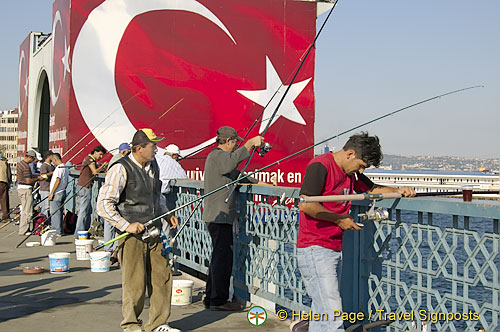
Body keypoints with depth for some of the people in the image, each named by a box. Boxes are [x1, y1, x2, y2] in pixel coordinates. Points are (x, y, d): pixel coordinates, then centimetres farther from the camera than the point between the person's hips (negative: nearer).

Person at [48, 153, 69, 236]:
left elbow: (57, 181, -20)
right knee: (59, 212, 14)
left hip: (57, 194, -10)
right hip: (63, 192, 10)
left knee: (55, 213, -5)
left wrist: (52, 193, -17)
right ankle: (60, 231, 18)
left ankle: (58, 231, -3)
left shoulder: (59, 168, -15)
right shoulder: (65, 168, 15)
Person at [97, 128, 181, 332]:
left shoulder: (153, 166, 11)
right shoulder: (121, 169, -13)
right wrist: (126, 225, -20)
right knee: (135, 283, -1)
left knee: (162, 277, 8)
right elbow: (103, 205, -16)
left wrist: (167, 215, 12)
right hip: (132, 236, -7)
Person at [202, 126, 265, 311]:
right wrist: (250, 143, -25)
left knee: (219, 257, 14)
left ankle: (211, 298, 20)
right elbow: (233, 160, -34)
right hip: (219, 217, -11)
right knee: (223, 257, -8)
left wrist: (261, 183, 21)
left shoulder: (219, 156, 22)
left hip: (219, 217, 11)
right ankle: (218, 300, -4)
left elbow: (237, 174, 26)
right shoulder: (217, 156, -11)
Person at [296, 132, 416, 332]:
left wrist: (398, 191, 8)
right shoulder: (320, 166, -13)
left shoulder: (351, 172, 16)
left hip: (335, 249, 9)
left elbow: (372, 189, 27)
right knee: (332, 312, -13)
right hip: (315, 250, -9)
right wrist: (340, 220, -12)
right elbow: (305, 204, -21)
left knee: (322, 313, 11)